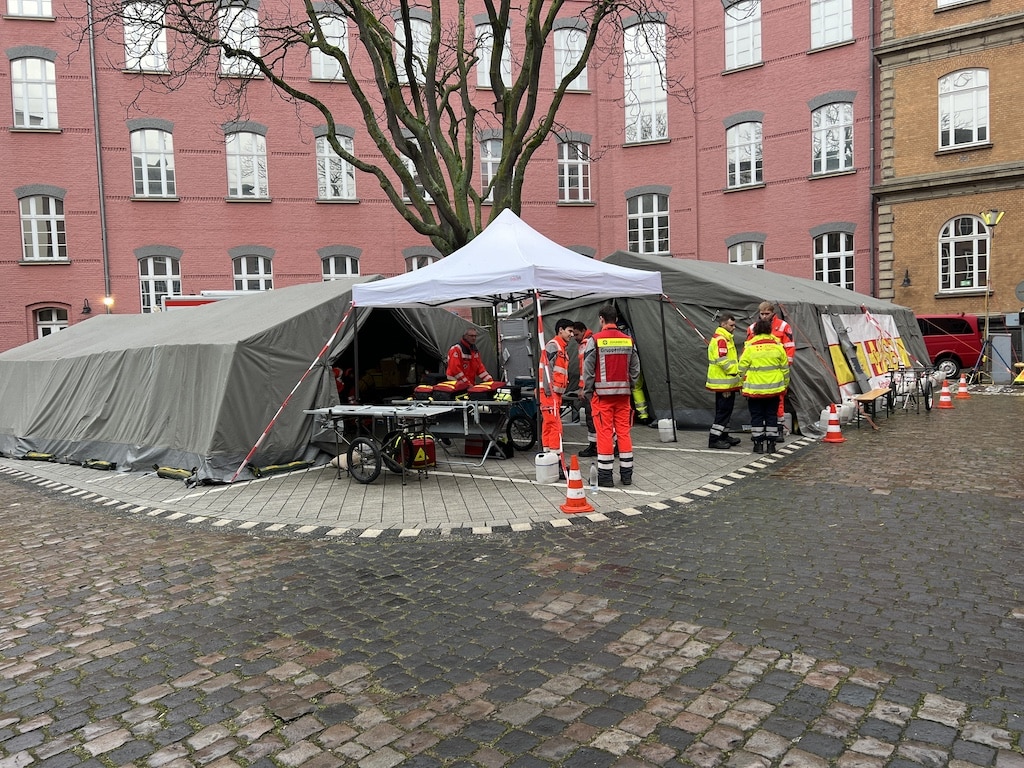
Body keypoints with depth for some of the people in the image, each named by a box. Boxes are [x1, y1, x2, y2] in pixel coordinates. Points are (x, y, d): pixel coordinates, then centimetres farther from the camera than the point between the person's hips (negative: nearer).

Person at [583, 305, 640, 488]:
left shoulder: (595, 340, -6)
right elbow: (635, 368, 10)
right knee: (624, 431, 9)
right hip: (623, 393, 4)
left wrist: (588, 392, 3)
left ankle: (605, 475, 3)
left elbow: (588, 369, -6)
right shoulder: (628, 340, 7)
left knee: (604, 433, -1)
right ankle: (626, 473, 15)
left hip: (602, 393, -4)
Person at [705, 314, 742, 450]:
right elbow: (722, 360, -23)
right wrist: (736, 371, -15)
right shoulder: (720, 339, -16)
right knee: (723, 410, -8)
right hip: (723, 382, -11)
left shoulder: (725, 338, 19)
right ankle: (714, 439, -5)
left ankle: (723, 436, 24)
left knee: (726, 410, 16)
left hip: (727, 382, 11)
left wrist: (737, 369, 12)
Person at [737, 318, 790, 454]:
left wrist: (744, 384, 11)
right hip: (774, 388, 3)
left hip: (755, 389, -2)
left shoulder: (750, 347, -9)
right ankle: (771, 444, 12)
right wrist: (785, 384, 20)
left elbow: (742, 368, -5)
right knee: (772, 416, 11)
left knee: (757, 417, 7)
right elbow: (785, 368, 8)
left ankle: (759, 443, 7)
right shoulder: (777, 346, 0)